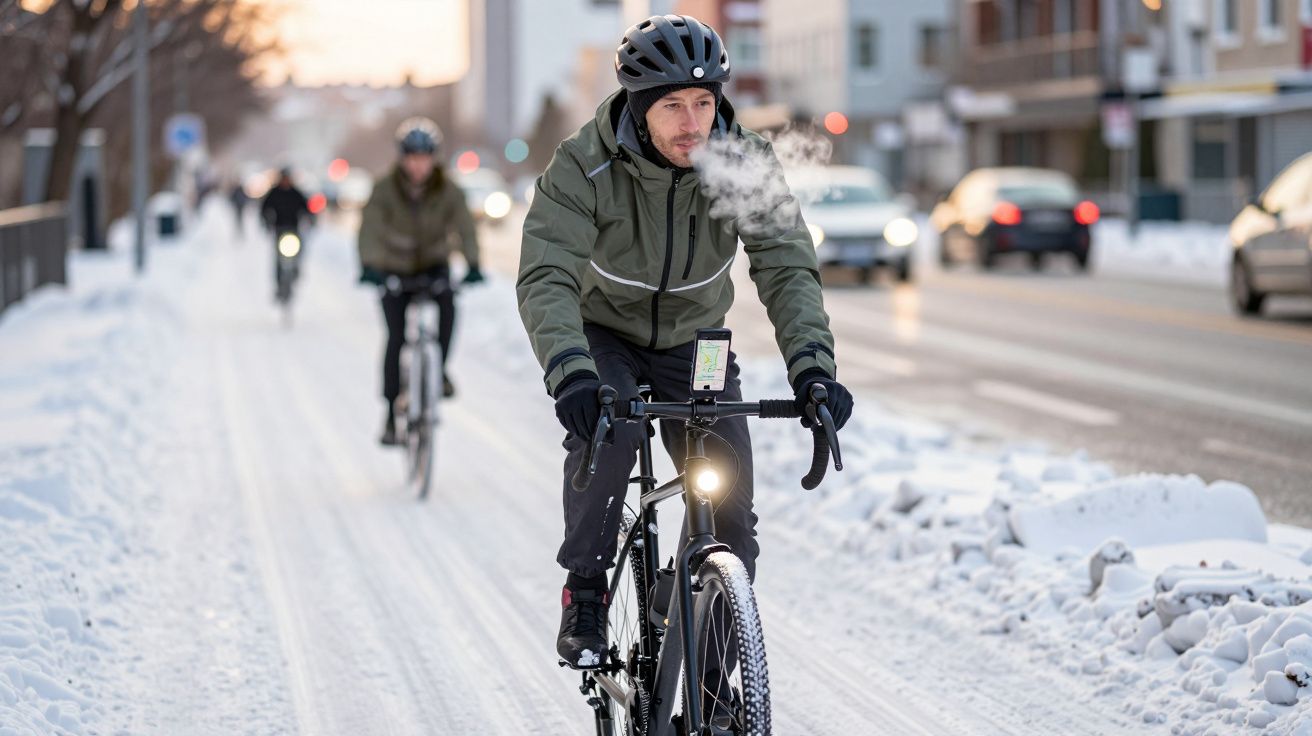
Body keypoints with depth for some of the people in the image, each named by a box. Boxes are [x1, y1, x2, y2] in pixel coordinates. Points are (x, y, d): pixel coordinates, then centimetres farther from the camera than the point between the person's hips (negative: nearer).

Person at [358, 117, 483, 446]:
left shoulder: (448, 191, -16)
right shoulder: (385, 189, -19)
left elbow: (465, 227, -26)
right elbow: (370, 228, -29)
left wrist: (473, 265, -43)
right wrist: (368, 267, -46)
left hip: (433, 265, 1)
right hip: (394, 270, -1)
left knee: (447, 302, -31)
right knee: (396, 337, -12)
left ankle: (439, 369, -13)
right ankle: (391, 413, -3)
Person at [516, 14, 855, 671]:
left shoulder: (745, 162, -20)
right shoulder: (585, 166, -27)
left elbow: (787, 267, -25)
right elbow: (546, 277, -36)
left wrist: (811, 365, -42)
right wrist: (570, 372, -53)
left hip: (694, 341, 3)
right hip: (604, 333, -2)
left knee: (731, 503, -7)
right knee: (606, 427, -34)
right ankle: (584, 593, -14)